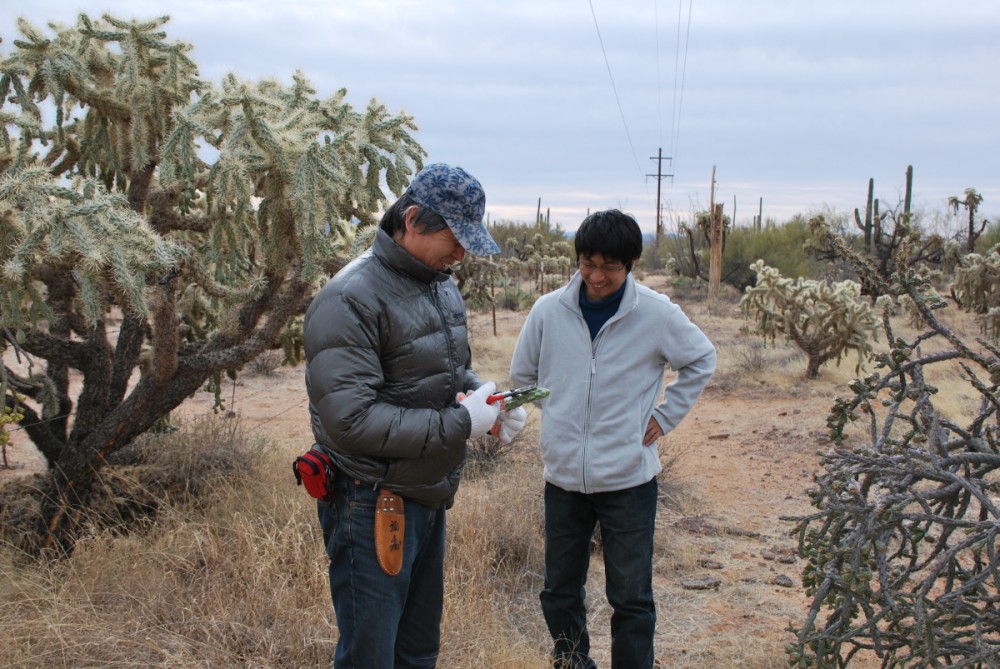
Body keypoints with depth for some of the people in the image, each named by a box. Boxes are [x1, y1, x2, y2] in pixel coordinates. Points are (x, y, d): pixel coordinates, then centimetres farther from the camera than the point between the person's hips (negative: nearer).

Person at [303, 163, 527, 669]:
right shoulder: (351, 299, -21)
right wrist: (459, 423, -24)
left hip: (429, 500, 8)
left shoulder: (443, 285, 7)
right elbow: (350, 419, -27)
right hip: (373, 507, -8)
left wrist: (488, 401, -2)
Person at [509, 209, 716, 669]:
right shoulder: (549, 310, -6)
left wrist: (666, 414, 1)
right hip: (563, 476, 2)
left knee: (631, 599, 7)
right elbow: (522, 375, 10)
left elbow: (701, 360, 8)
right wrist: (558, 414, 4)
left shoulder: (657, 313, -9)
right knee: (559, 593, 16)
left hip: (628, 479, -2)